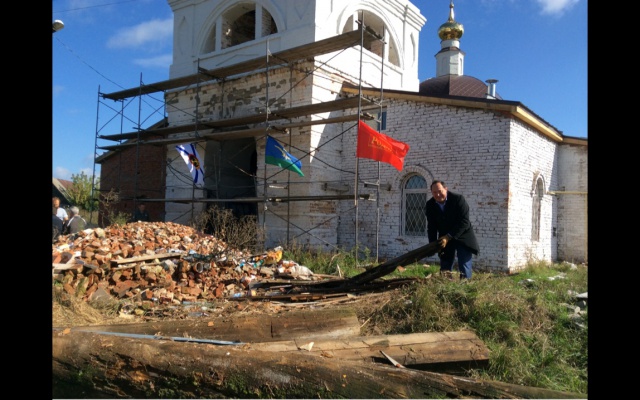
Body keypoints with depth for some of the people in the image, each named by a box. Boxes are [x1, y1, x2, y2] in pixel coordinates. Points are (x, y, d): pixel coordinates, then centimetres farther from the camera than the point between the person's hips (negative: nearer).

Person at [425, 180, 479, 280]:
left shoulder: (458, 199, -18)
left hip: (462, 237, -4)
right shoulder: (430, 205, -6)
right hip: (445, 238, 4)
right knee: (445, 268, 5)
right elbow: (431, 227, -1)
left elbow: (464, 222, -20)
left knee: (464, 269, -6)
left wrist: (448, 237, -23)